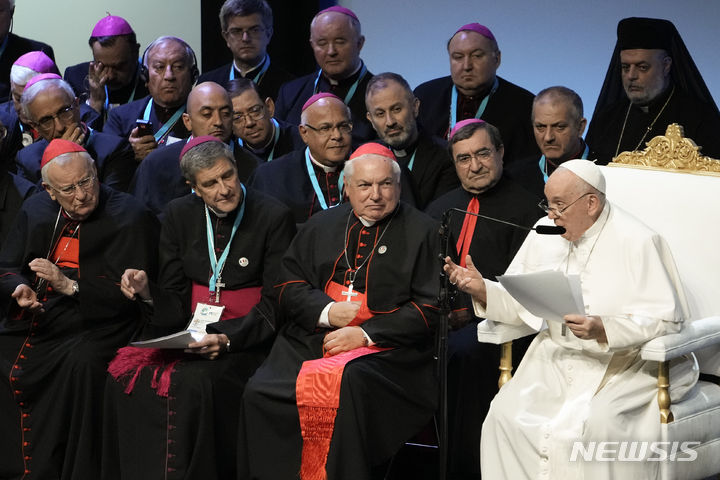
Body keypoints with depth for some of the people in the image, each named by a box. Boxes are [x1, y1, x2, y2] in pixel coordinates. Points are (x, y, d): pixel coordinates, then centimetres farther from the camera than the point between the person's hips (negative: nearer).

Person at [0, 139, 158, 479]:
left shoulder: (129, 218, -4)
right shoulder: (35, 210, 13)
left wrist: (69, 285, -18)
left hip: (91, 329, -5)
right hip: (30, 325, 6)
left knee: (80, 363, -34)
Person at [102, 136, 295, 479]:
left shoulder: (274, 217, -5)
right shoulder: (179, 215, 8)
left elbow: (274, 303, -7)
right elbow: (174, 301, 9)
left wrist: (227, 339, -22)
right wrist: (146, 290, -14)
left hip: (246, 338, -4)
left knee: (192, 381, -33)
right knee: (126, 375, -23)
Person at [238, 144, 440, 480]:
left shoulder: (421, 232, 7)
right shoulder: (322, 226, 20)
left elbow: (428, 310, -1)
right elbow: (288, 286, 18)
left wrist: (366, 334, -11)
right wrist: (326, 311, -3)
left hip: (384, 348, -4)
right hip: (312, 338, 4)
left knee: (347, 386, -37)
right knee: (261, 392, -23)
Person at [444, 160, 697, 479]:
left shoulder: (637, 242, -11)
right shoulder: (545, 233, 7)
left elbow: (667, 320, -15)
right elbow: (521, 304, 12)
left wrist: (604, 330, -28)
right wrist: (483, 290, -7)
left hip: (625, 363, -5)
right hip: (557, 356, 6)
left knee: (592, 424, -33)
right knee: (506, 414, -20)